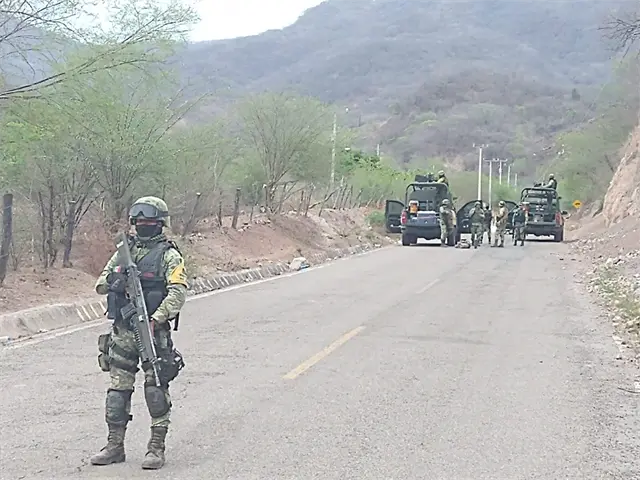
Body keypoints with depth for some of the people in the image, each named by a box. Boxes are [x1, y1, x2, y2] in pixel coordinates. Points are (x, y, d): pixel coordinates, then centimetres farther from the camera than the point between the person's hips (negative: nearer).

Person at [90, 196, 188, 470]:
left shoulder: (169, 255, -3)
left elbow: (178, 293, -13)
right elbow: (100, 284, 13)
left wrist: (155, 319, -25)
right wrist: (112, 280, -11)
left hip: (154, 331, -5)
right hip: (122, 331, 5)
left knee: (156, 389, -3)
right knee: (118, 388, 8)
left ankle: (157, 447, 4)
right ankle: (114, 445, 17)